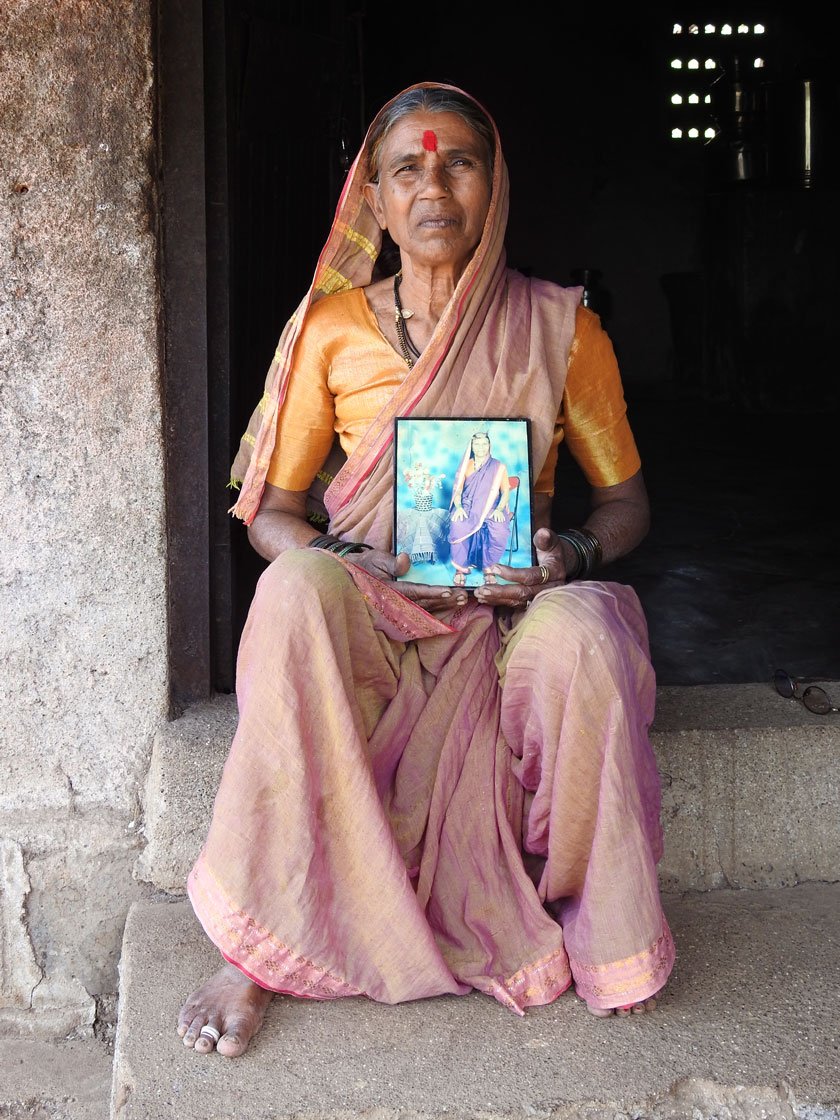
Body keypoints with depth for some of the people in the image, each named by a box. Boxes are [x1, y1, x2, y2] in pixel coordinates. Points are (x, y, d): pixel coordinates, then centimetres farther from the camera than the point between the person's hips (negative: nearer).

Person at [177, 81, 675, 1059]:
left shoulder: (561, 328, 5)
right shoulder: (331, 328, 4)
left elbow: (626, 500, 10)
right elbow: (270, 509, 6)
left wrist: (573, 556, -13)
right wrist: (348, 564, -15)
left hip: (516, 610, 0)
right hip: (371, 613, 1)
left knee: (581, 637, -36)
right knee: (295, 594, -35)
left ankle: (609, 937, -14)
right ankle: (259, 949, -28)